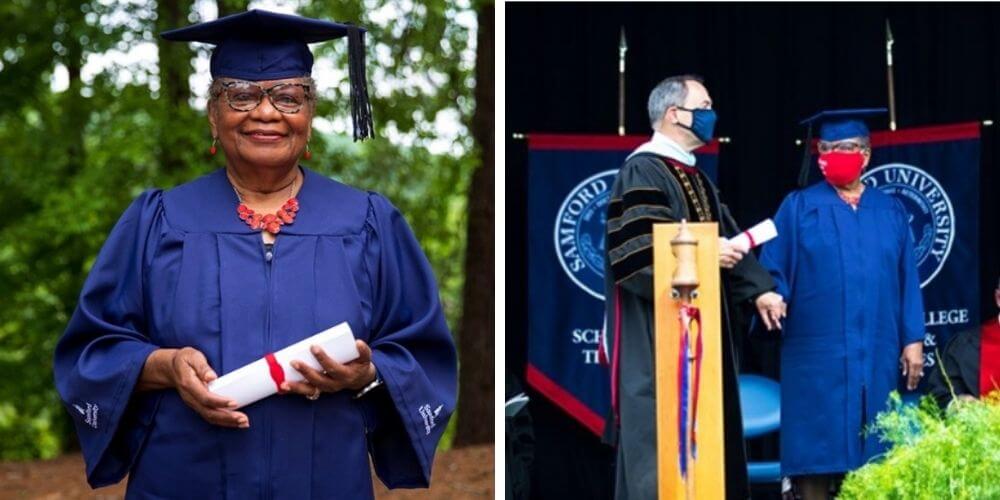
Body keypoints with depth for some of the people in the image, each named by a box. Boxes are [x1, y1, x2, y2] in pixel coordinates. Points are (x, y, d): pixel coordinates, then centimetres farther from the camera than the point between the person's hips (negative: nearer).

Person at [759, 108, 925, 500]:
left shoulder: (889, 211, 13)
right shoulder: (799, 208, 5)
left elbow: (907, 281, 11)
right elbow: (773, 273, -2)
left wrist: (913, 339, 3)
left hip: (876, 355, 3)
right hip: (817, 356, -3)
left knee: (871, 465, 4)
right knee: (817, 453, -4)